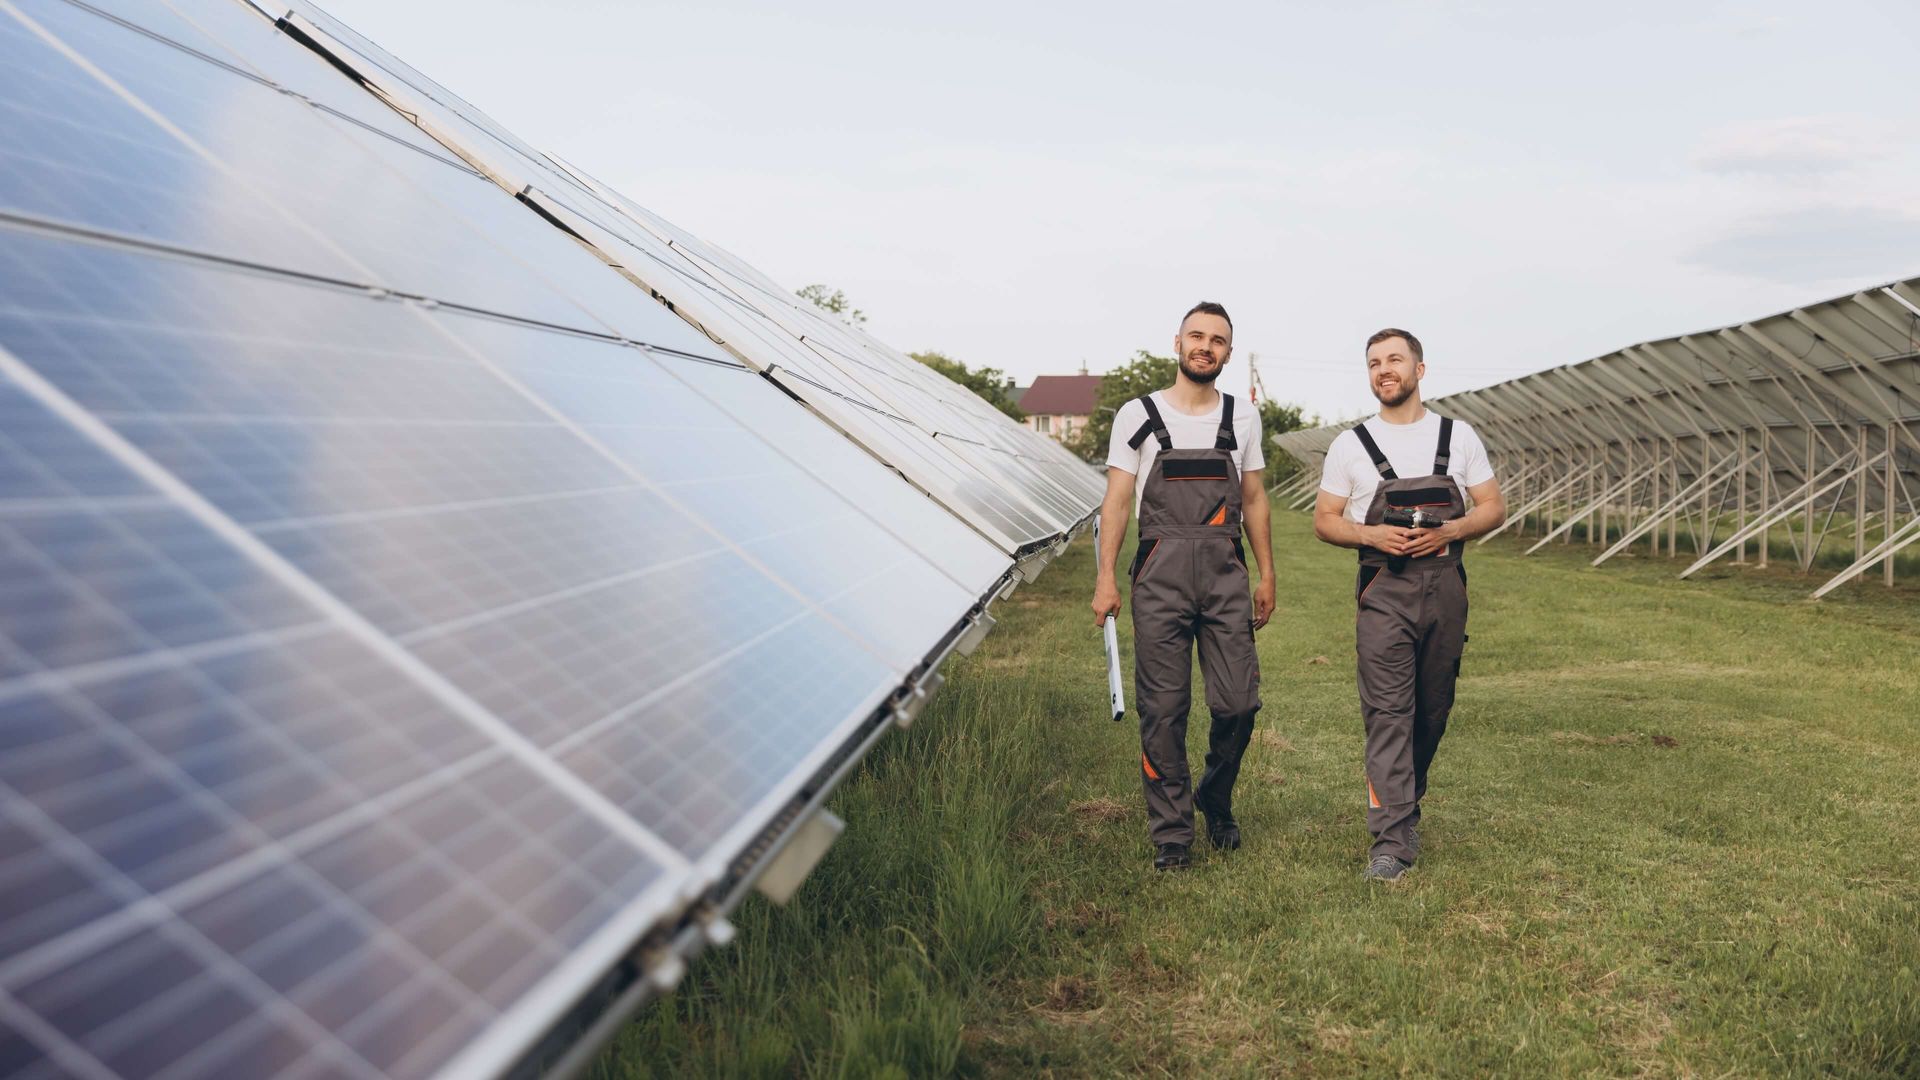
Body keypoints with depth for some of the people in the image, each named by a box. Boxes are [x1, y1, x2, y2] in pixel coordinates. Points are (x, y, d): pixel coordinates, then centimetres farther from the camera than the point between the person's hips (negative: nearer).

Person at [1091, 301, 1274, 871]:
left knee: (1238, 702, -3)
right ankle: (1171, 834, 10)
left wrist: (1267, 575, 14)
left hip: (1225, 573, 2)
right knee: (1163, 710, -1)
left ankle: (1216, 798, 25)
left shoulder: (1243, 418, 13)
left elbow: (1253, 499, 18)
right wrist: (1105, 578, -5)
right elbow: (1117, 500, 3)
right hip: (1161, 573, -2)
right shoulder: (1138, 415, 5)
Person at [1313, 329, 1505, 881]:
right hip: (1384, 593, -2)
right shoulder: (1350, 444, 4)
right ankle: (1393, 840, -10)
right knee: (1388, 714, -10)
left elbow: (1493, 508, 9)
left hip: (1445, 588, 2)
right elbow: (1324, 520, 6)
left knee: (1433, 711, 11)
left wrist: (1450, 530, -11)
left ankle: (1403, 808, 32)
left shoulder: (1458, 437, 8)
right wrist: (1370, 534, -14)